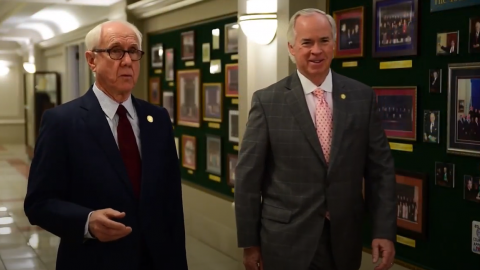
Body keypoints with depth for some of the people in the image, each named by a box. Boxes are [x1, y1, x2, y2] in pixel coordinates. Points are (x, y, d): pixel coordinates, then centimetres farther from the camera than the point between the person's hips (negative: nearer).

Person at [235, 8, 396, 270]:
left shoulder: (362, 96, 0)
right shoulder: (267, 101, -6)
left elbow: (381, 169, 2)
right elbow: (248, 176, -4)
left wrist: (384, 231, -3)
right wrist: (249, 242, -3)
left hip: (344, 239, 3)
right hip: (286, 241, -2)